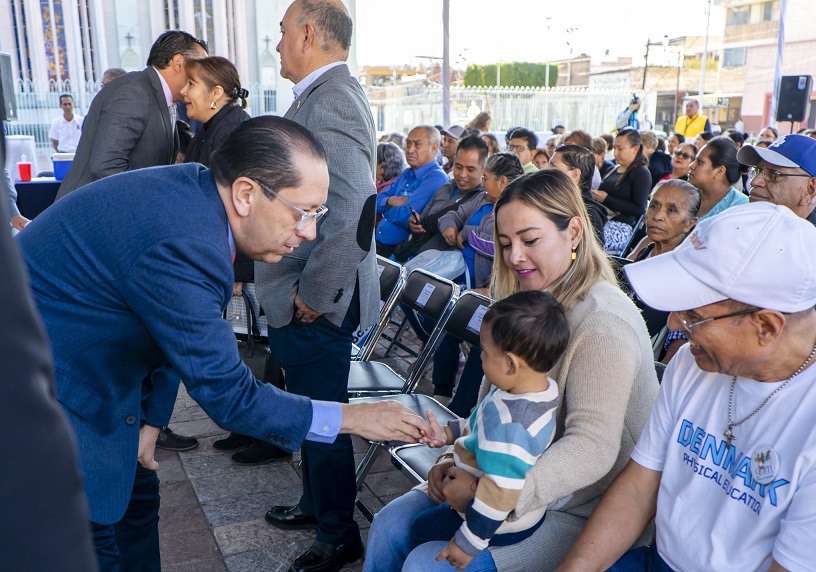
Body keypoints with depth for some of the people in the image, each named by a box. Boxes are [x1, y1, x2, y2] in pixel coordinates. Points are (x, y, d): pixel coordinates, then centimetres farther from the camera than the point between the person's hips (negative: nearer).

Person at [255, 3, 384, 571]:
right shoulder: (322, 96, 13)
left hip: (317, 303, -10)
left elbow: (350, 212, -31)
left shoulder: (332, 100, -20)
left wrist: (314, 294, -22)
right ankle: (316, 504, 42)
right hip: (303, 296, 10)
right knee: (311, 410, 22)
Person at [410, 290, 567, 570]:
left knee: (421, 529, 13)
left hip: (504, 524, -9)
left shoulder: (508, 426, -40)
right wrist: (449, 432, 2)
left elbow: (500, 494, -34)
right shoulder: (540, 389, -11)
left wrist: (469, 542, -23)